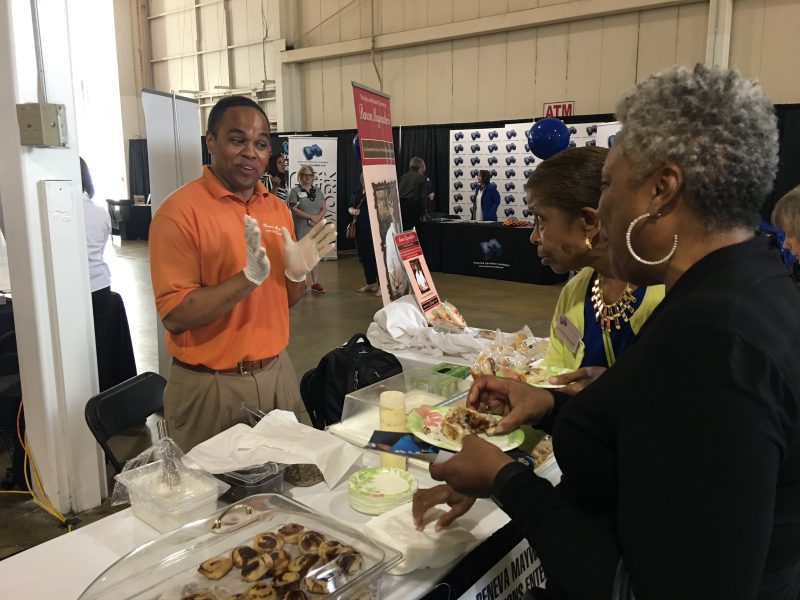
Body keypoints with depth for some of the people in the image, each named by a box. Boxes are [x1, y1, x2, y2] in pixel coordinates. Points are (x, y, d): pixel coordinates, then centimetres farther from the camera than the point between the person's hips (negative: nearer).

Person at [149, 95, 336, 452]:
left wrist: (296, 273, -8)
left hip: (277, 373, 6)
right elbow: (175, 315, -18)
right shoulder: (180, 211, -14)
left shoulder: (278, 209, 6)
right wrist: (250, 276, -27)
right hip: (210, 386, -5)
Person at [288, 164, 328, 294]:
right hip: (301, 229, -5)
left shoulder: (317, 191, 16)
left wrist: (318, 218, -9)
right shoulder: (295, 191, 0)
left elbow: (324, 208, 11)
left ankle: (315, 283, 11)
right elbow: (294, 209, -10)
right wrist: (311, 216, -14)